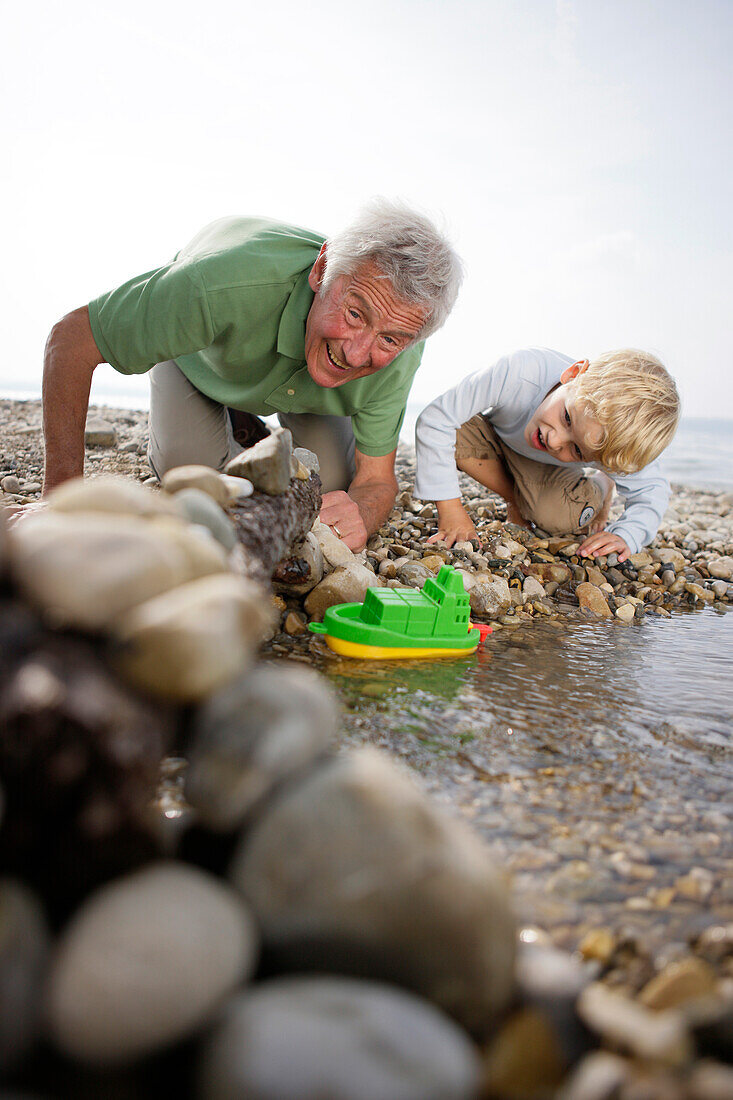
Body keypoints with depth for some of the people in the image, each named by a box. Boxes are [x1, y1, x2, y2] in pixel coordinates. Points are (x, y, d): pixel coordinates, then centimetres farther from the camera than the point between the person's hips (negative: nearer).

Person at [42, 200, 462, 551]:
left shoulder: (397, 355, -36)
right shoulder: (228, 283, -49)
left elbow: (377, 479, -25)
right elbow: (71, 338, -40)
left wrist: (357, 517, -52)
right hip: (199, 354, -2)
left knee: (334, 481, -15)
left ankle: (248, 426, 20)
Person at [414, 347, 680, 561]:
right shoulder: (520, 373, -46)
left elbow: (652, 490, -16)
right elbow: (435, 420, -38)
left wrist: (625, 537, -36)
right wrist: (450, 510, -39)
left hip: (548, 471, 0)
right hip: (498, 437, 1)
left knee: (560, 517, -33)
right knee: (456, 431, -34)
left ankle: (600, 488, 6)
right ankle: (518, 502, -6)